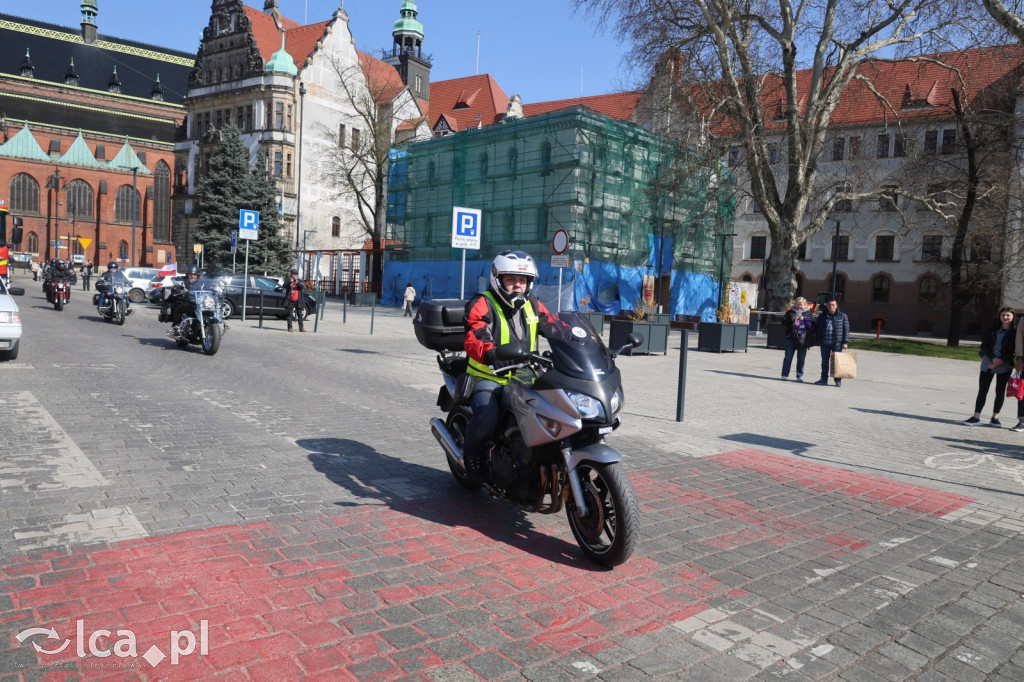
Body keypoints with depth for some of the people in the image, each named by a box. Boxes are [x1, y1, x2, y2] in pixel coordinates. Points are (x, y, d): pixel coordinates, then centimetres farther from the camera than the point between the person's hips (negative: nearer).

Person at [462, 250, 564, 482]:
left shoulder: (533, 306, 14)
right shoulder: (482, 305, -6)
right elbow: (474, 338, -23)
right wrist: (490, 354, -45)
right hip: (489, 378, -6)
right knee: (487, 419, -32)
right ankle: (471, 454, 1)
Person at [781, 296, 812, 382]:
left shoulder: (808, 313, 7)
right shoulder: (791, 312, 7)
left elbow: (812, 324, -1)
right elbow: (784, 322, 1)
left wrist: (803, 319, -14)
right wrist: (792, 318, -13)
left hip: (803, 338, 0)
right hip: (791, 337, 0)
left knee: (801, 358, 4)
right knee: (788, 357, 1)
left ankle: (800, 376, 12)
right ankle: (784, 375, 4)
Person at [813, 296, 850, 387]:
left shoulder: (842, 316, 3)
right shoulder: (822, 316, 10)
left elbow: (846, 329, 0)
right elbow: (817, 328, 19)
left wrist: (845, 342, -8)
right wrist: (819, 339, 9)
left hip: (837, 343, -3)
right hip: (825, 343, 3)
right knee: (824, 361, 8)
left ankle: (838, 380, 8)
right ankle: (824, 379, 16)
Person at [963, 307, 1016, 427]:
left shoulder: (1015, 332, -2)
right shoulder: (993, 329, 7)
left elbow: (1014, 350, -8)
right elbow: (984, 346, 3)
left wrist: (1000, 362, -15)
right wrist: (993, 358, -12)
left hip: (1004, 364, -2)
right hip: (988, 362, 2)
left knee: (1000, 391, 4)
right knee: (982, 390, 1)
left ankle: (995, 417, 13)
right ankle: (976, 417, 2)